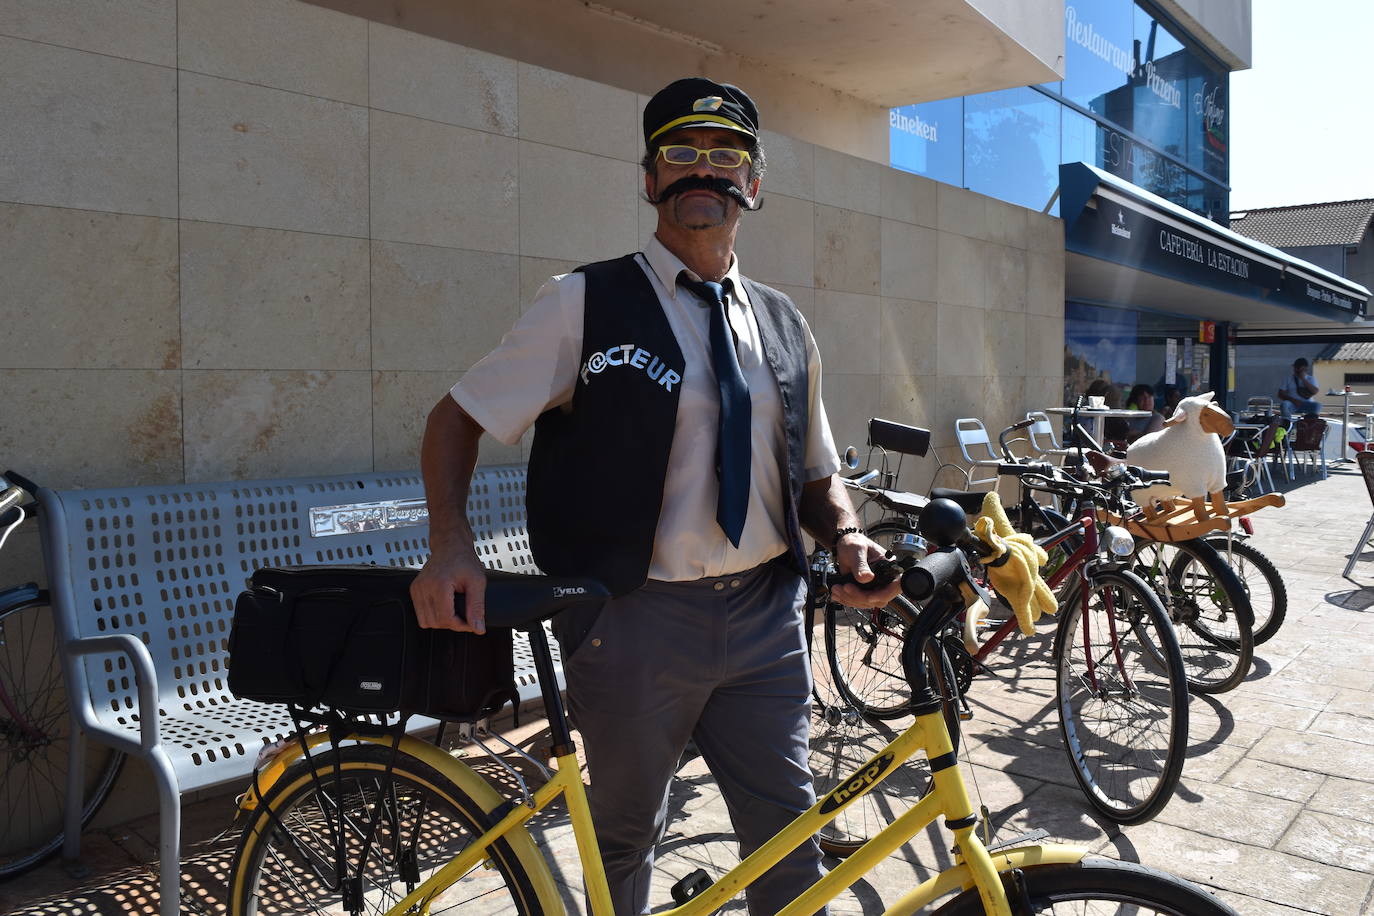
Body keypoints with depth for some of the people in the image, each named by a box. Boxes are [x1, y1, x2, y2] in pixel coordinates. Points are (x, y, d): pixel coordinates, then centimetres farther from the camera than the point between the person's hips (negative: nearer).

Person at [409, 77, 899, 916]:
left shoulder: (785, 328, 9)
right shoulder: (587, 303, -4)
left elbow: (817, 474, 17)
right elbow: (459, 418, -2)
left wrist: (848, 538, -5)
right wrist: (451, 546, -18)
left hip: (765, 616, 4)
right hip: (635, 619, -3)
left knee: (791, 839, 11)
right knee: (627, 838, 16)